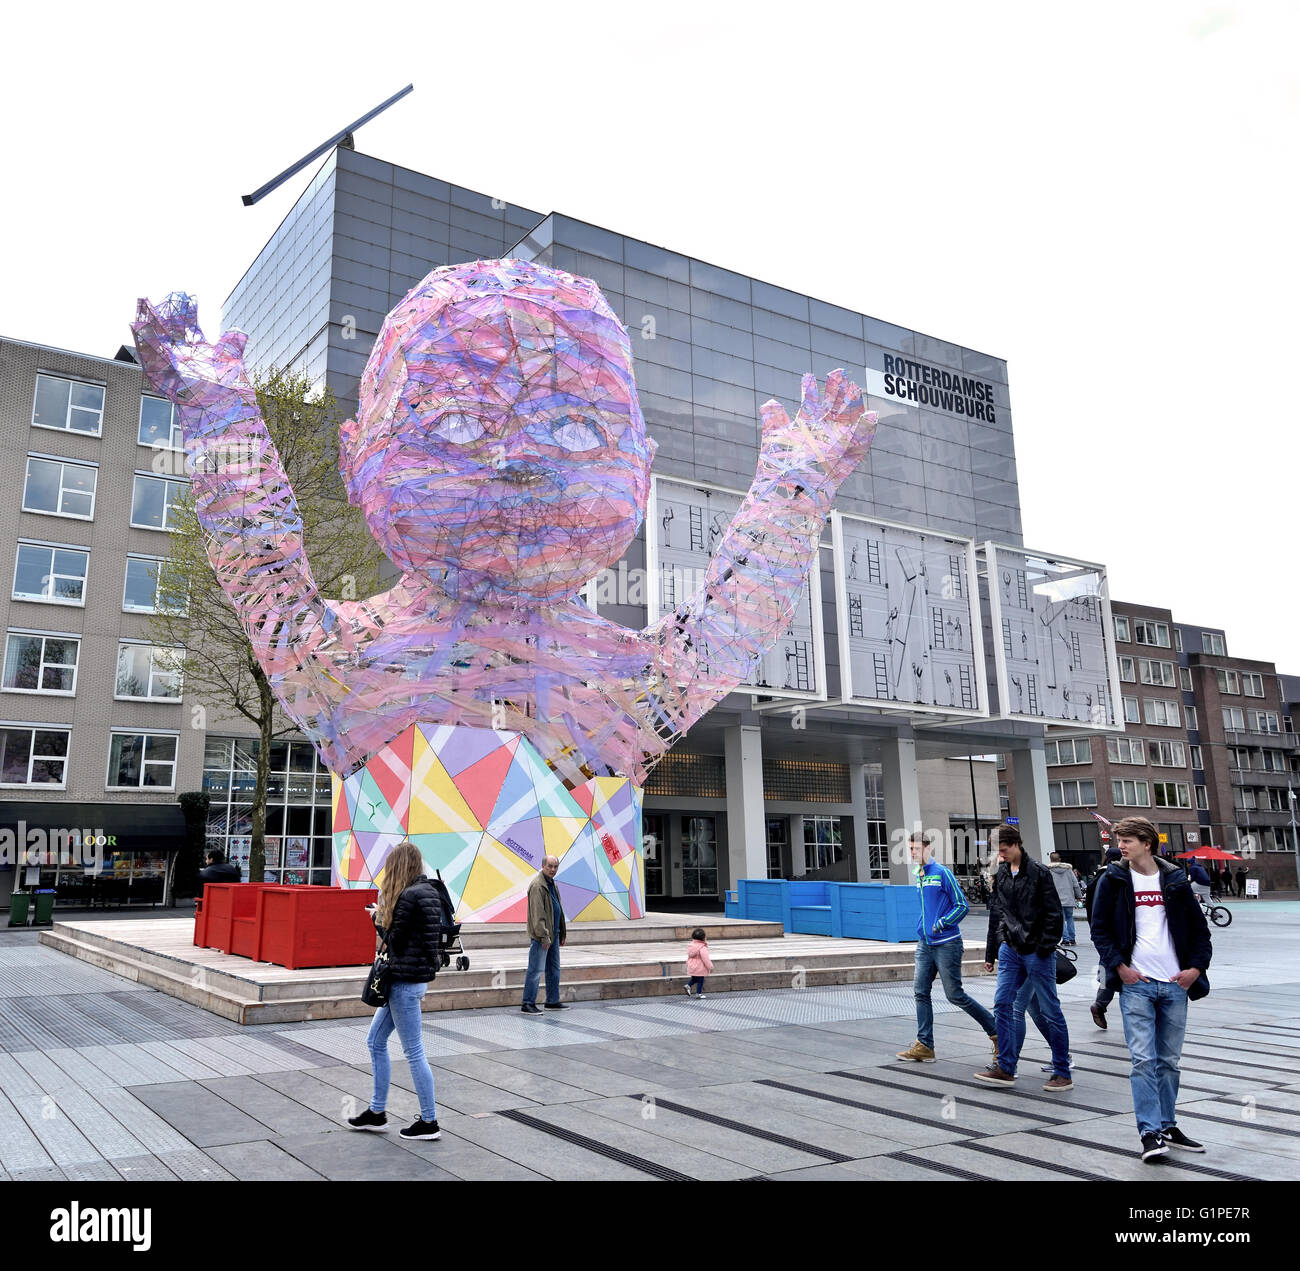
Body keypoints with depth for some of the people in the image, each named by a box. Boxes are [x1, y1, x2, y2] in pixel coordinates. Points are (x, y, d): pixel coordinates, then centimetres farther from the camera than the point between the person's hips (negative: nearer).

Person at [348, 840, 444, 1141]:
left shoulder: (409, 896, -19)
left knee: (414, 1052, 0)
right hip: (412, 977, 10)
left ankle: (429, 1122, 10)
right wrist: (384, 915, 6)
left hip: (406, 980, -10)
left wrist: (378, 917, 0)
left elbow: (394, 940, -16)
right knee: (375, 1041, 19)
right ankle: (377, 1113, 28)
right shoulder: (429, 891, 10)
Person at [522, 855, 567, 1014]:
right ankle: (528, 1004, -3)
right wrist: (544, 935, -23)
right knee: (536, 970, -7)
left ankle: (552, 1001, 25)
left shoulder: (552, 884, 16)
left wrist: (562, 933, 21)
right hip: (541, 936, -10)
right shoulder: (537, 885, -16)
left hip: (553, 934, 10)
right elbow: (537, 913, -21)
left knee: (554, 969, 15)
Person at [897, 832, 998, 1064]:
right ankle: (924, 1046, 6)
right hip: (925, 945, 7)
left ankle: (996, 1031, 17)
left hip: (946, 944, -7)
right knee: (920, 992, 1)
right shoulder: (918, 876, 10)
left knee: (955, 995, -1)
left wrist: (941, 923, -17)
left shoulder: (942, 873, -12)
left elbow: (962, 906, -12)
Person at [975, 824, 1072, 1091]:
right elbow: (995, 914, 16)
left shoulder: (1038, 872, -9)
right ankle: (1005, 1068, 12)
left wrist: (1045, 947, -17)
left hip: (1036, 952, -6)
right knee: (1002, 1004, 3)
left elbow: (1054, 914, -10)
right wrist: (990, 953, 16)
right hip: (1010, 949, 6)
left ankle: (1063, 1073, 12)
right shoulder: (1000, 874, 10)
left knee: (1050, 1011, 1)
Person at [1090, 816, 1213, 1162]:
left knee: (1169, 1061, 11)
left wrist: (1196, 967, -1)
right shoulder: (1113, 880, 1)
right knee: (1143, 1060, -8)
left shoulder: (1175, 880, 6)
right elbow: (1099, 928, 1)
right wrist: (1119, 966, -9)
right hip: (1136, 983, -2)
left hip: (1175, 984, 2)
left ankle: (1167, 1127, 23)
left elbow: (1199, 928, 11)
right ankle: (1150, 1133, -3)